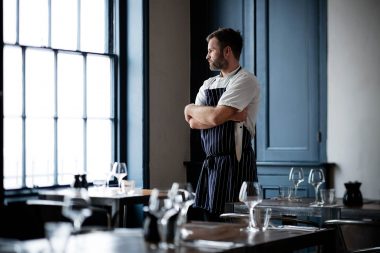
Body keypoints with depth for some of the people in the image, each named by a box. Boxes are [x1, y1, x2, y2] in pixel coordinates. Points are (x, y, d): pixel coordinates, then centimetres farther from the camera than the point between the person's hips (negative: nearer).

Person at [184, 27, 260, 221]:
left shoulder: (245, 80, -8)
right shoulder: (208, 85, 17)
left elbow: (215, 117, -20)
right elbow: (193, 123, 3)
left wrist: (191, 109, 0)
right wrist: (228, 115, -12)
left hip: (234, 163, -8)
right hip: (210, 164, 8)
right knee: (202, 220, 9)